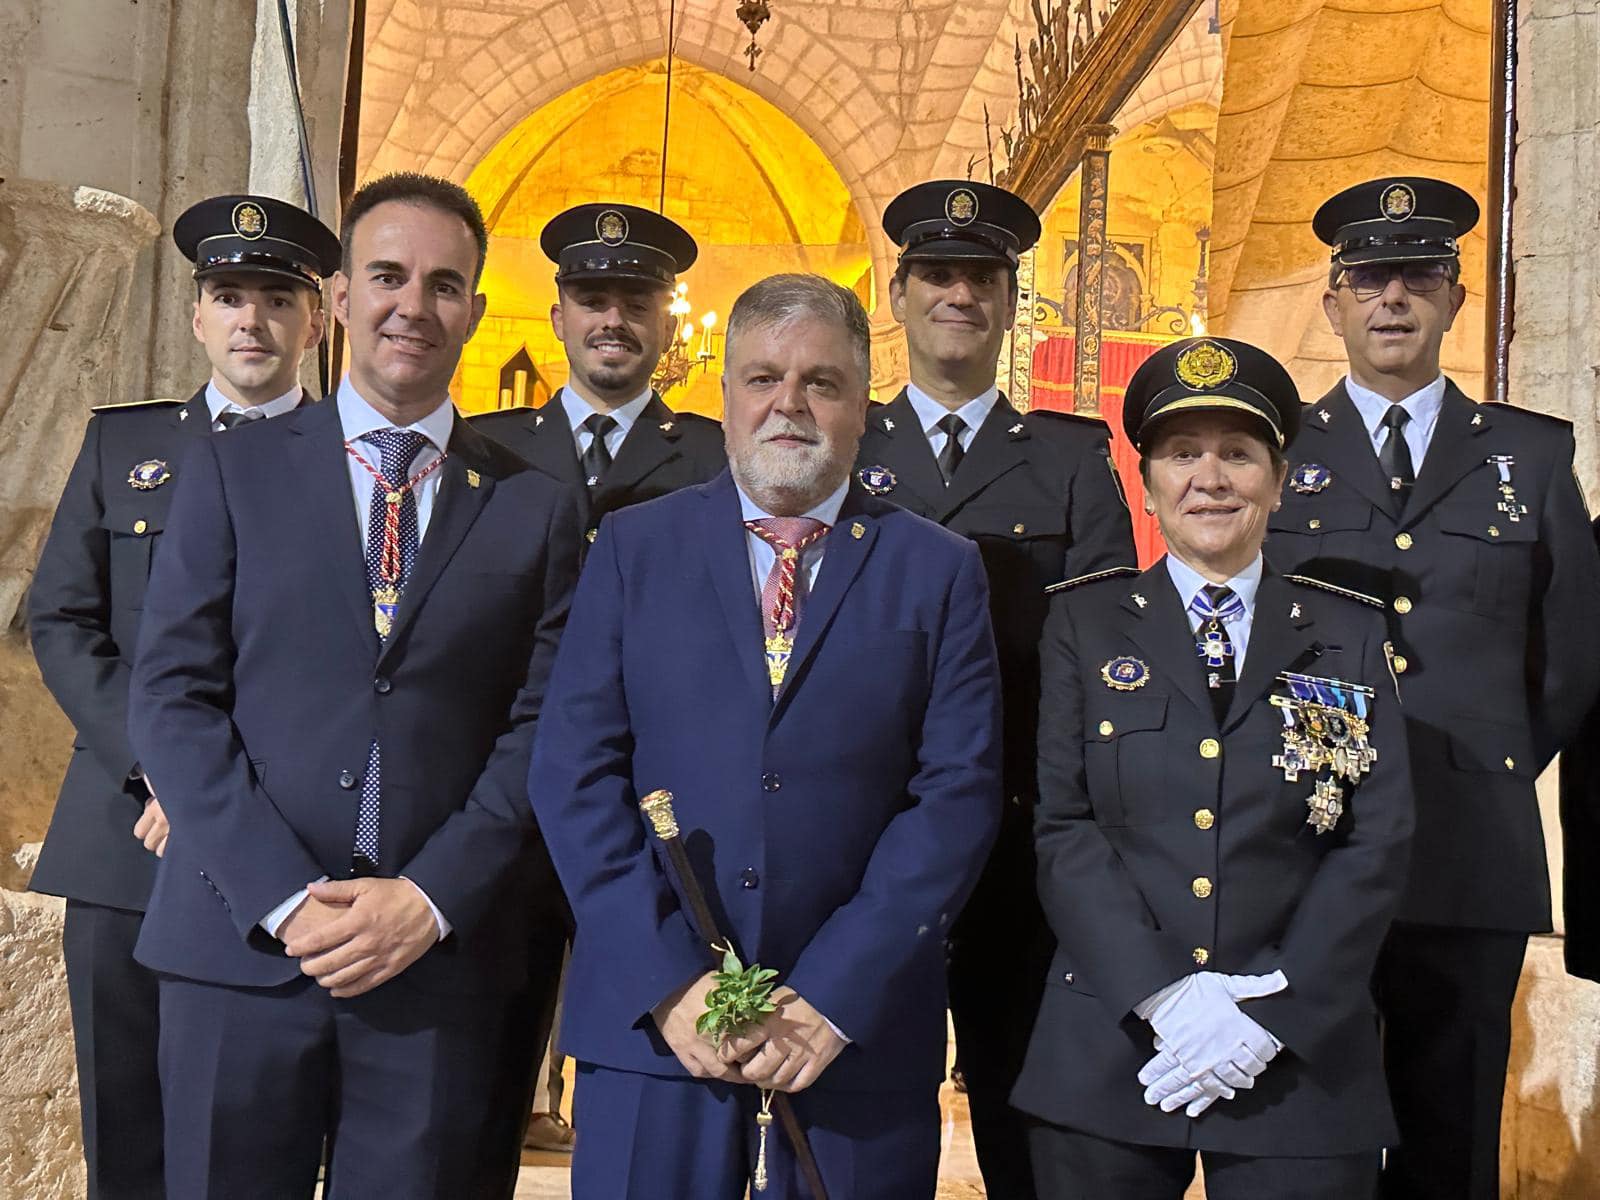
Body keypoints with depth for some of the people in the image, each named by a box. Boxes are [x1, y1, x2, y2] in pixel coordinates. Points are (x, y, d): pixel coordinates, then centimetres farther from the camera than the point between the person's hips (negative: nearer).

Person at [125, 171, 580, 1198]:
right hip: (242, 948, 0)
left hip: (442, 959, 1)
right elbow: (171, 697, 0)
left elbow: (541, 728, 2)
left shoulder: (534, 507, 7)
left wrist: (431, 899, -10)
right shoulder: (234, 472, 6)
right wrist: (283, 898, -10)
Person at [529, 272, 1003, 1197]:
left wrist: (834, 995, -11)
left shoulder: (940, 571, 3)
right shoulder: (634, 547, 5)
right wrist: (667, 981, -10)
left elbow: (959, 792, -3)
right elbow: (574, 771, -1)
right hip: (653, 1019, 1)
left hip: (860, 1026, 0)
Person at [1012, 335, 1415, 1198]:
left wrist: (1274, 1013, -11)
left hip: (1304, 1058, 1)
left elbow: (1379, 843, -1)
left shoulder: (1350, 636, 5)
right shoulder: (1084, 624, 3)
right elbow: (1063, 827, -3)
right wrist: (1162, 993, -15)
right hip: (1108, 1058, 0)